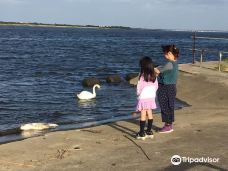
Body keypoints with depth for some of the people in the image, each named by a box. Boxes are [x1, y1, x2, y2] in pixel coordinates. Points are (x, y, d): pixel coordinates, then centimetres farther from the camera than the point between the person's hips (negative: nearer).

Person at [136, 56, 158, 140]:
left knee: (143, 116, -1)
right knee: (150, 114, 13)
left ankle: (141, 134, 3)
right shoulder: (154, 76, -1)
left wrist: (138, 94, 7)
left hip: (143, 98, -5)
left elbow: (139, 88, -12)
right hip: (151, 98, 5)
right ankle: (149, 131, 20)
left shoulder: (142, 76, -16)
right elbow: (156, 86, 6)